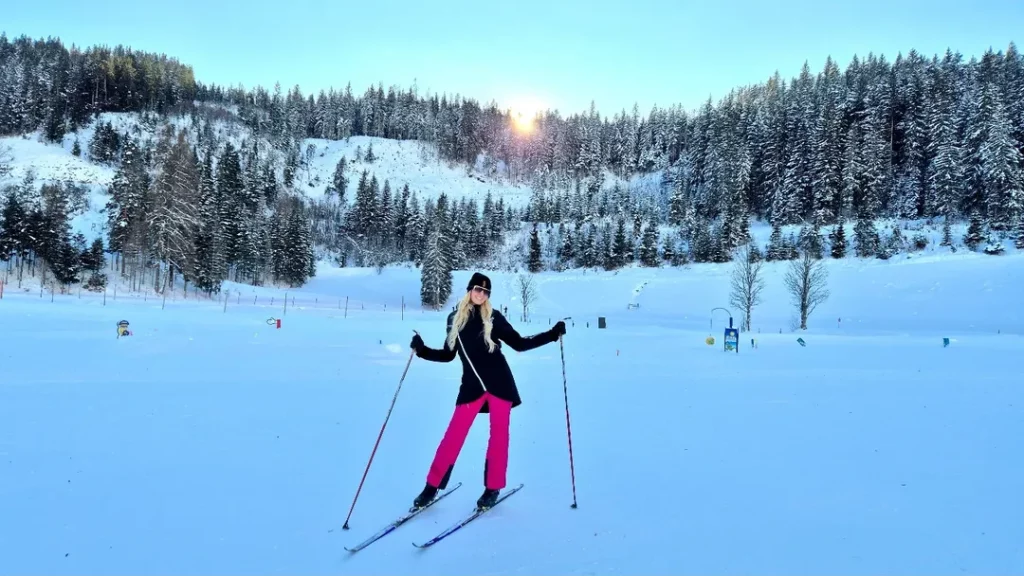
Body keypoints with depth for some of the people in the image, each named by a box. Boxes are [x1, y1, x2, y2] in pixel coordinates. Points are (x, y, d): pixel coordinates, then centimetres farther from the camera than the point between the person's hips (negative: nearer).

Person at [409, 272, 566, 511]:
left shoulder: (494, 318, 0)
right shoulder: (455, 319, 5)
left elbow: (519, 343, 4)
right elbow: (448, 355, 12)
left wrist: (552, 334, -2)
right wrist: (422, 350, -1)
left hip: (499, 383, -1)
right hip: (472, 386, 1)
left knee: (498, 434, 3)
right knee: (454, 435, -3)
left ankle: (493, 488, 15)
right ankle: (432, 486, 8)